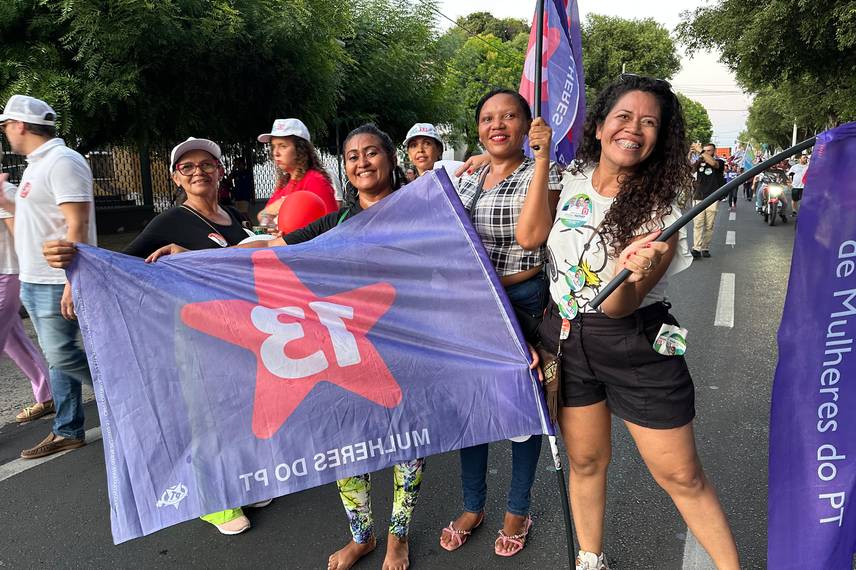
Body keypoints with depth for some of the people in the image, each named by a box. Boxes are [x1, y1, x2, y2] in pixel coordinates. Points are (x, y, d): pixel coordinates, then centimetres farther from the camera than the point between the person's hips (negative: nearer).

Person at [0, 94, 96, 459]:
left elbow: (78, 226, -22)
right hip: (34, 281, 10)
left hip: (57, 282, -9)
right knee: (57, 357, 11)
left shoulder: (62, 162, -14)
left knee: (61, 355, -7)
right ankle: (68, 431, 20)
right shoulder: (37, 164, 16)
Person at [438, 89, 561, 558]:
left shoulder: (540, 174, -7)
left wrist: (542, 156, -23)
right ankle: (472, 506, 32)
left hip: (522, 303, -5)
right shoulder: (467, 180, 9)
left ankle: (518, 509, 29)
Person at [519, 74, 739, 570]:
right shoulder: (570, 183, -1)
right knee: (586, 460, 17)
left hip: (636, 346, -3)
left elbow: (620, 306, -20)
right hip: (567, 340, 4)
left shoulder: (659, 208, -13)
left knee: (682, 476, 5)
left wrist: (630, 276, -40)